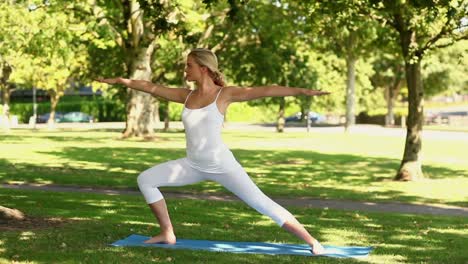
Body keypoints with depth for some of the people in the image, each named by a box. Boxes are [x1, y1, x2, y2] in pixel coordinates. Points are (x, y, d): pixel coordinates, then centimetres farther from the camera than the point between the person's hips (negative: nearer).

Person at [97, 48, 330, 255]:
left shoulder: (225, 94, -7)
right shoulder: (187, 95, 7)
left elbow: (265, 90, -16)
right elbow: (151, 87, 14)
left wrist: (302, 91, -23)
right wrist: (119, 81, 20)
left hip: (222, 165, -6)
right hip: (194, 166, 6)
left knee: (262, 203, -12)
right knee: (145, 179, 0)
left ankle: (311, 241, -5)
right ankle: (168, 233, 8)